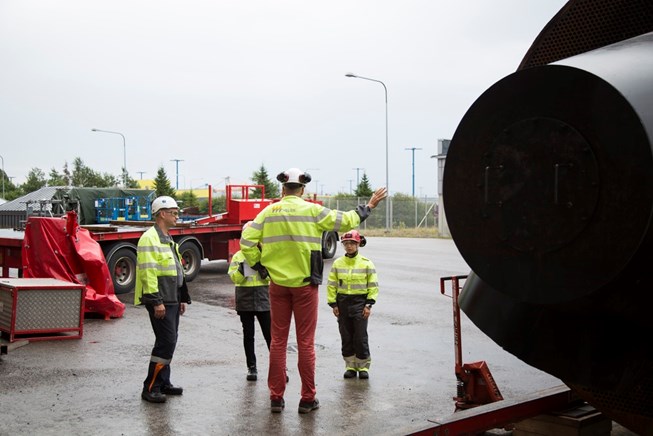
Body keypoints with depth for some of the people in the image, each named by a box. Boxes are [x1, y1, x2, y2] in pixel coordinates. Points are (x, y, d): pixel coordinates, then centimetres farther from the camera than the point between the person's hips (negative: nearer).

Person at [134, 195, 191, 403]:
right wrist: (156, 301, -23)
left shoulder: (168, 239, 19)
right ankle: (150, 388, -4)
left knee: (168, 341, 14)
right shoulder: (150, 238, -13)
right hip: (160, 301, -10)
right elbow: (148, 272, -21)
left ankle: (163, 383, 23)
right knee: (166, 342, -11)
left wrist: (182, 298, 23)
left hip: (172, 300, 10)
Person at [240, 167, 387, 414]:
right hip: (305, 285, -2)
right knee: (305, 342, 5)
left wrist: (259, 266, 6)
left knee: (278, 340, 10)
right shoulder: (312, 211, -5)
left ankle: (276, 398, 14)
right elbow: (345, 221, 0)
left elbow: (246, 241, -6)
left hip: (278, 284, 2)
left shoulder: (268, 212, 0)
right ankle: (307, 399, 12)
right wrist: (369, 207, 14)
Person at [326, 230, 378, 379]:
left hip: (360, 302, -2)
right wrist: (333, 304, 1)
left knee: (361, 337, -2)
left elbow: (373, 285, 0)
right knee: (346, 337, 7)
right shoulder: (337, 263, 4)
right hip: (342, 302, 2)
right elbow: (331, 285, 6)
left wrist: (369, 304, -6)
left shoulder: (366, 263, -1)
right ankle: (350, 366, 18)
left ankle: (363, 367, 11)